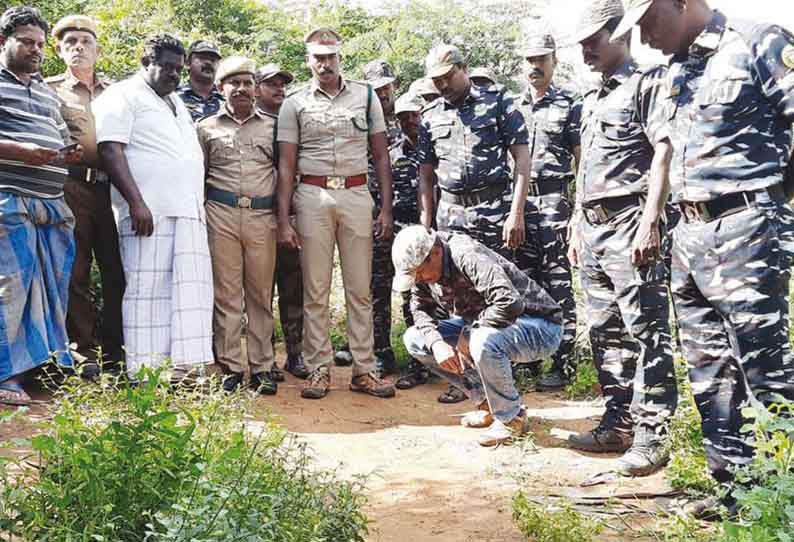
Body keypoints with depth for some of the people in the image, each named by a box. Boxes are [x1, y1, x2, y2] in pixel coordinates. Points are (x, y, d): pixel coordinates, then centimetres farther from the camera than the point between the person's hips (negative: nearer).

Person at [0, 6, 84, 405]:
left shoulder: (47, 91, 25)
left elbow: (62, 139, 30)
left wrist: (69, 153, 8)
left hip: (53, 203, 7)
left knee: (53, 287, 7)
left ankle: (51, 365, 14)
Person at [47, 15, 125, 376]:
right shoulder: (50, 89, 9)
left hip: (111, 188, 3)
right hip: (72, 187, -3)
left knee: (117, 270, 2)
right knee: (76, 272, 0)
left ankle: (114, 350, 12)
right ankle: (85, 352, 7)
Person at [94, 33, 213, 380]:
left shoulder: (176, 102, 26)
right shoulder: (123, 96, 0)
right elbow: (110, 149, -11)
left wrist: (199, 205, 18)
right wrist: (136, 202, -19)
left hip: (188, 212, 8)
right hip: (149, 212, -8)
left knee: (191, 289, 3)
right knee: (148, 291, -7)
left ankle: (185, 365, 7)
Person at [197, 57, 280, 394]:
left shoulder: (272, 126, 15)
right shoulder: (207, 128, 13)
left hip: (263, 217, 1)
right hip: (221, 215, 0)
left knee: (261, 294, 3)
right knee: (226, 294, 0)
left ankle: (262, 367, 10)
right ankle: (232, 367, 7)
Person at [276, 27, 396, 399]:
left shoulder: (365, 95, 10)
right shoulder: (295, 103, 6)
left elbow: (381, 155, 10)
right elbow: (286, 165, 3)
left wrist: (386, 208, 1)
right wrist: (283, 221, -4)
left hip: (356, 194, 1)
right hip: (312, 196, -1)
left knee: (360, 289, 4)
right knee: (315, 291, 2)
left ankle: (364, 370, 10)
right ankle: (319, 369, 10)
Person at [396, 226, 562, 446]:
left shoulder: (467, 257, -30)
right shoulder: (422, 267, -5)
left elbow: (510, 302, -40)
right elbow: (421, 309, 6)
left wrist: (468, 338, -27)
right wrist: (437, 343, -15)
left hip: (540, 327, -9)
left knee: (483, 343, -40)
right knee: (414, 339, -1)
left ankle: (511, 418, -12)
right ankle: (486, 401, 6)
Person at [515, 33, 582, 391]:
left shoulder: (570, 105, 3)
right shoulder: (513, 107, 16)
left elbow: (582, 162, -1)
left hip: (555, 201, -4)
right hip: (520, 202, 5)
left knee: (557, 284, -4)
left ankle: (563, 364, 2)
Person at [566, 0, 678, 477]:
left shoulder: (647, 82, -2)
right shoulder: (592, 100, 23)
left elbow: (665, 151, -13)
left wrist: (651, 221, -20)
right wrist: (576, 227, 20)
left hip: (630, 222, -9)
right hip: (594, 227, 9)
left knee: (645, 331, -8)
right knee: (606, 331, 11)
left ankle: (650, 435, -4)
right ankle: (618, 424, 20)